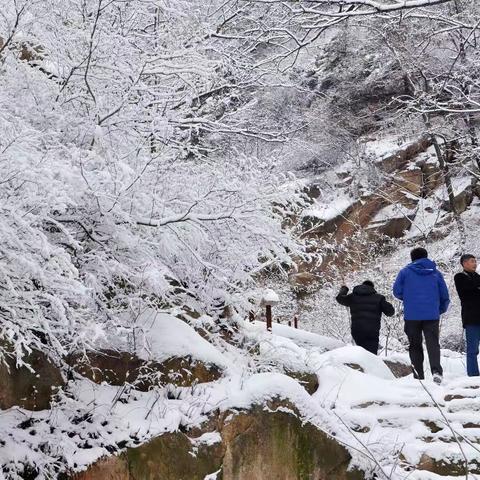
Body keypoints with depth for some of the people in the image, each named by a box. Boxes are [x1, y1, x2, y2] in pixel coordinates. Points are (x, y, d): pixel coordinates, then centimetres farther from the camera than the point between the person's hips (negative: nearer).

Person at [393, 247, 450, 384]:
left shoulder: (405, 272, 3)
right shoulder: (436, 273, 9)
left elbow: (397, 291, 1)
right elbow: (445, 296, 9)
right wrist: (441, 310, 25)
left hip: (411, 315, 0)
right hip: (432, 315, 1)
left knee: (415, 346, 10)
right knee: (433, 343, 0)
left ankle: (418, 375, 4)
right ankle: (436, 370, -23)